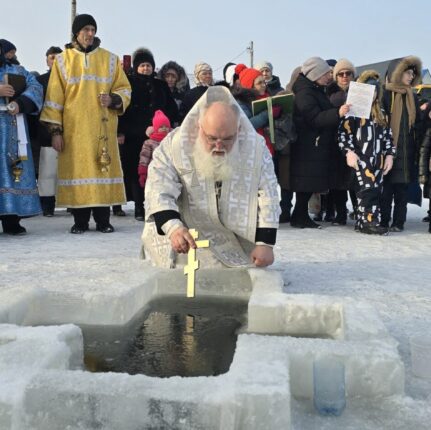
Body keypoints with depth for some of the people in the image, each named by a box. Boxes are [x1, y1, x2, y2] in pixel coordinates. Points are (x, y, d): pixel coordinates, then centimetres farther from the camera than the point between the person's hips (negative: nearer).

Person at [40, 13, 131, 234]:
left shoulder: (110, 59, 11)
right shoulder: (62, 60, 9)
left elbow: (124, 88, 11)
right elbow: (54, 97, 5)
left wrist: (113, 99, -11)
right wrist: (55, 129, -3)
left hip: (103, 128, 1)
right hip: (74, 129, 0)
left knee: (103, 168, -2)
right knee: (77, 170, -1)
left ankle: (103, 220, 6)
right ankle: (80, 221, 6)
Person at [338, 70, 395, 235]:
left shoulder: (381, 113, 19)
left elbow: (387, 135, 19)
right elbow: (344, 132, -7)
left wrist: (389, 155, 9)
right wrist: (349, 152, -17)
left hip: (378, 158, 6)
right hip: (361, 157, -6)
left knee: (376, 190, 2)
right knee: (368, 188, -16)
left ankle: (362, 221, 7)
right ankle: (370, 221, -13)